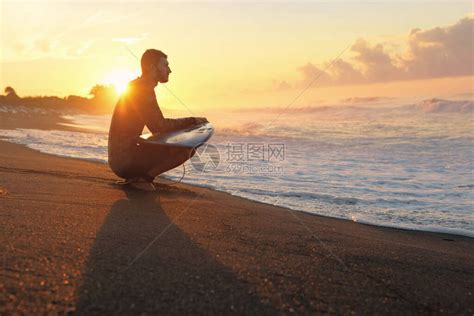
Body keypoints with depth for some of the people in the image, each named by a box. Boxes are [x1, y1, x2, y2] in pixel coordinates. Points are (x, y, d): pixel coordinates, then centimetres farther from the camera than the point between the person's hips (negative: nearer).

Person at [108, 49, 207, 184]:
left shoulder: (137, 86, 18)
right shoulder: (143, 89, -13)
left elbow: (156, 128, 19)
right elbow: (160, 126, -21)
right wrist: (192, 121, -9)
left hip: (121, 156, 10)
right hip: (125, 160, -10)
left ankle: (137, 177, 9)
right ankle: (144, 177, -10)